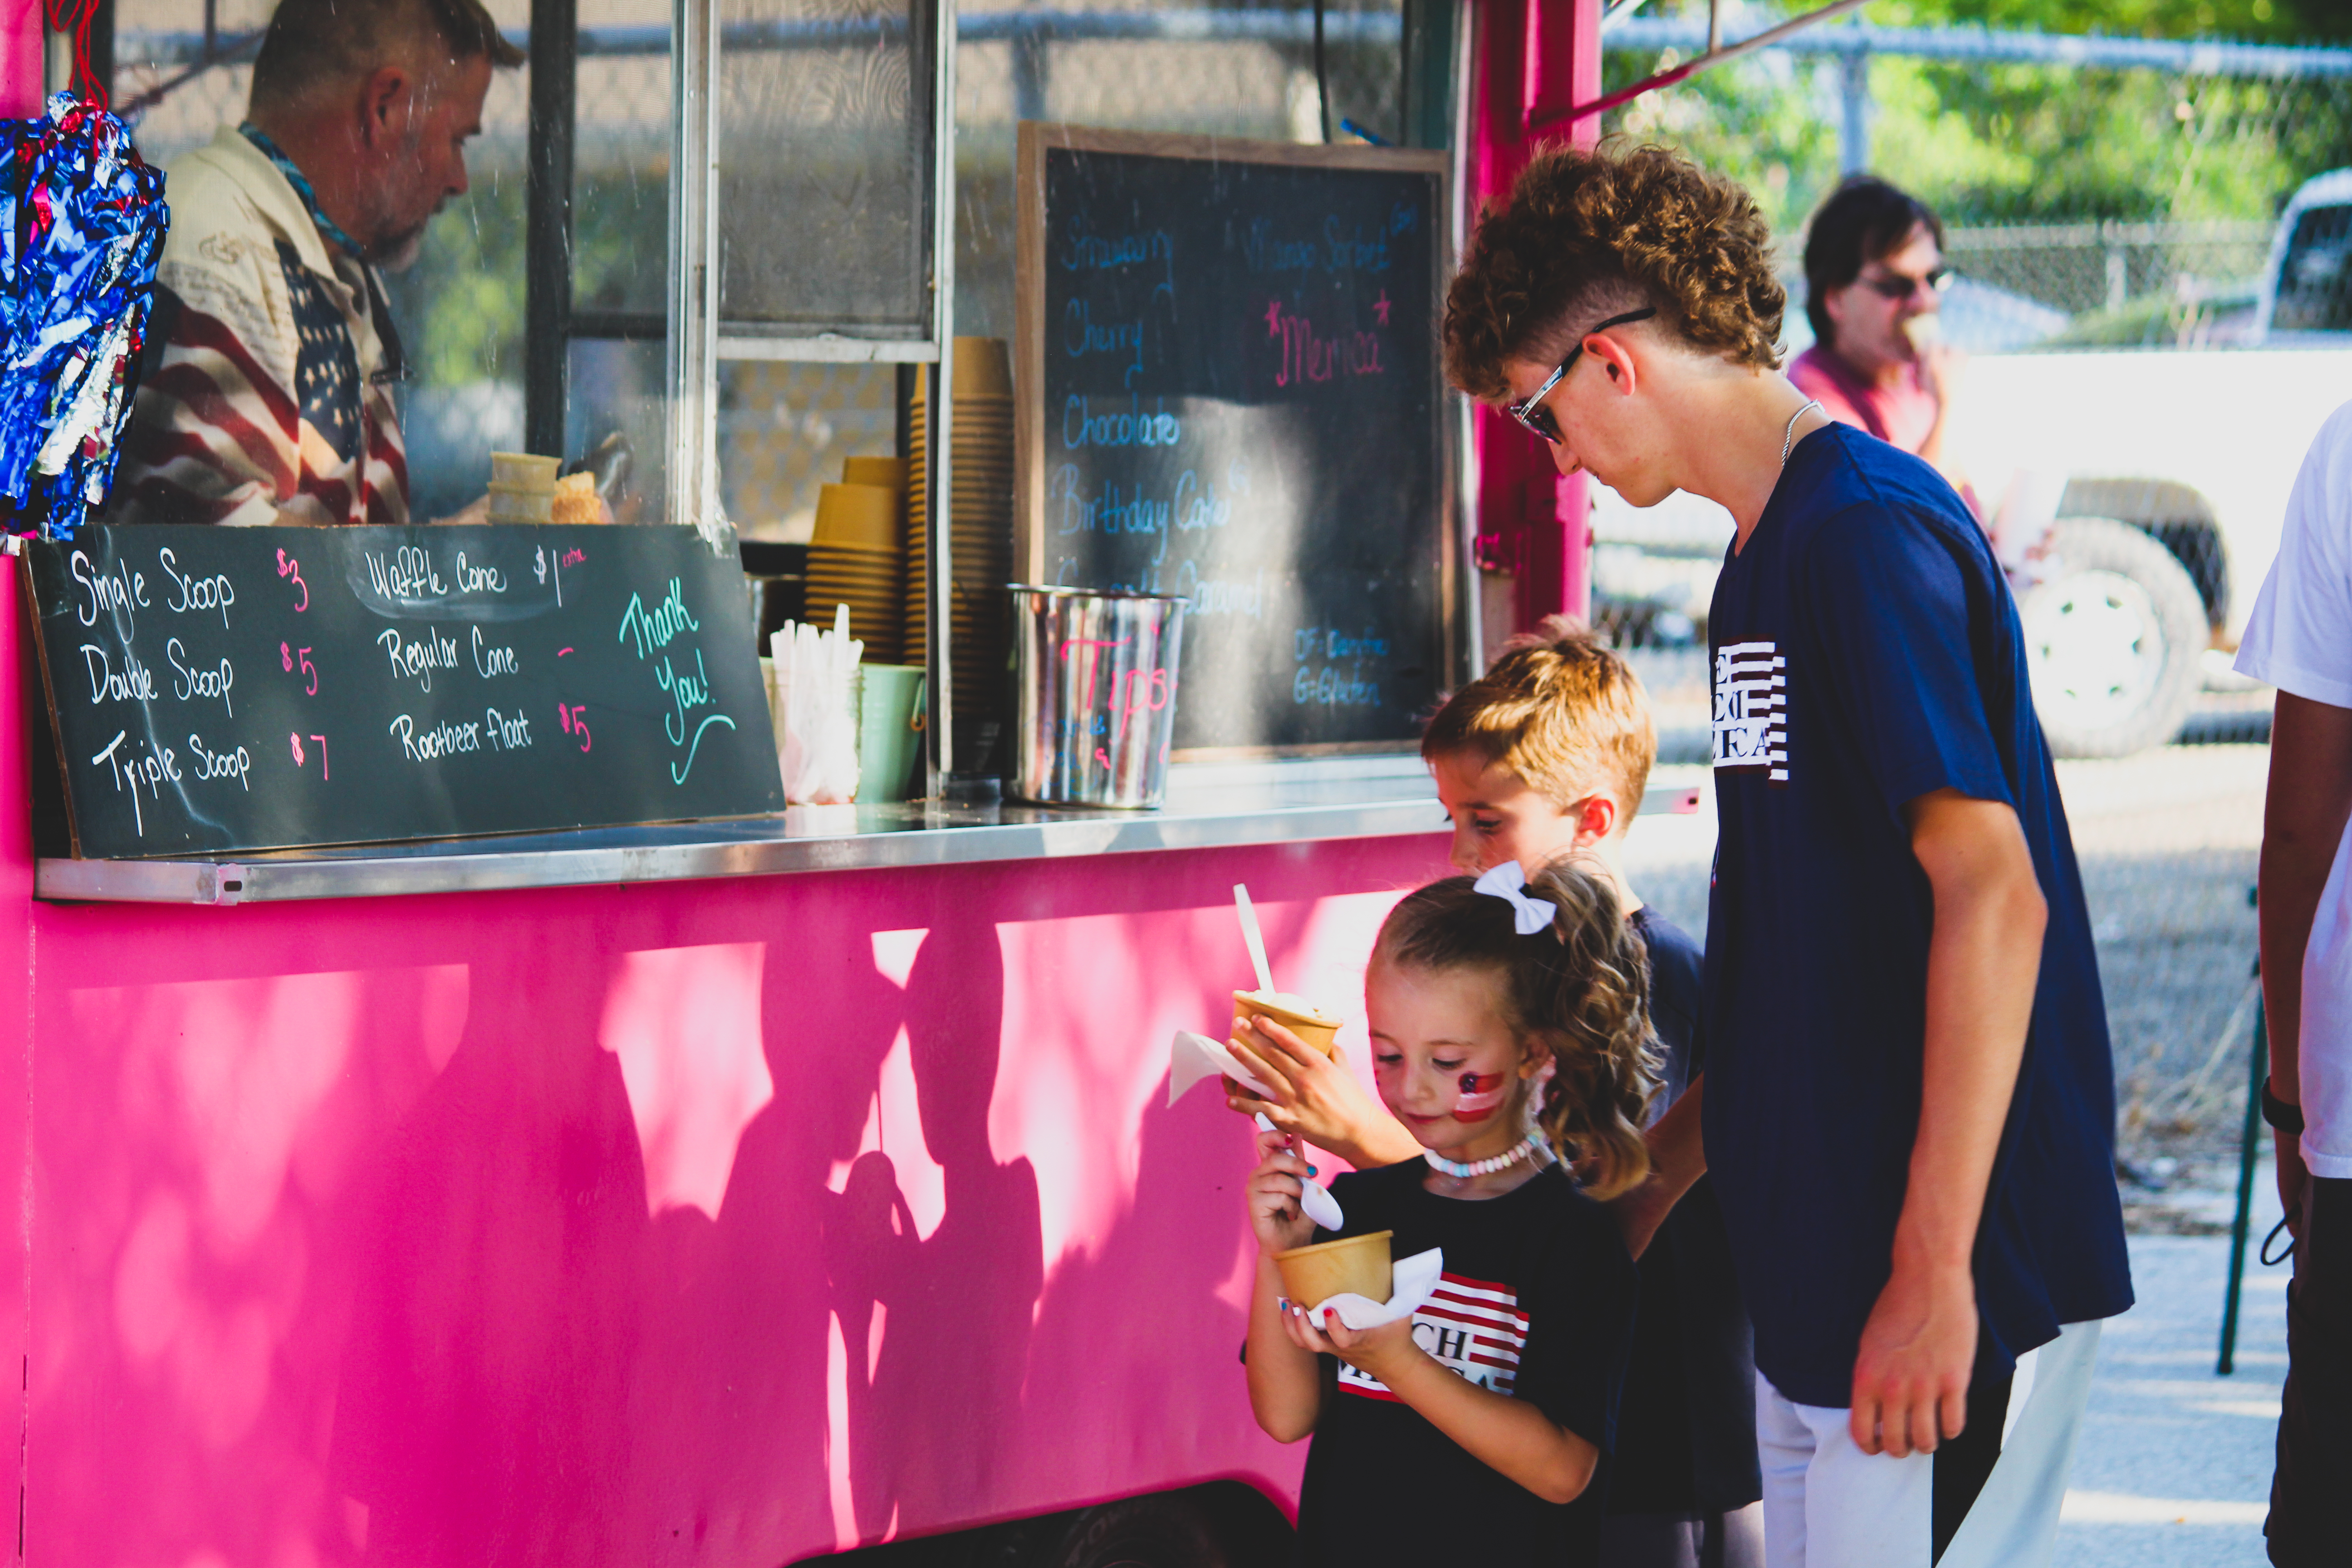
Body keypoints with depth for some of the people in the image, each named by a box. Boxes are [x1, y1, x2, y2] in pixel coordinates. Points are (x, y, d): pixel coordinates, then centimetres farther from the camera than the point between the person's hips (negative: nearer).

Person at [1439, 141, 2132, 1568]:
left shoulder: (1867, 537, -15)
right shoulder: (1772, 553, 16)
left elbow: (1992, 895, -22)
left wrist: (1933, 1272, -24)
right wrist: (1660, 1176, 23)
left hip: (1946, 1286, -10)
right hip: (1819, 1266, 10)